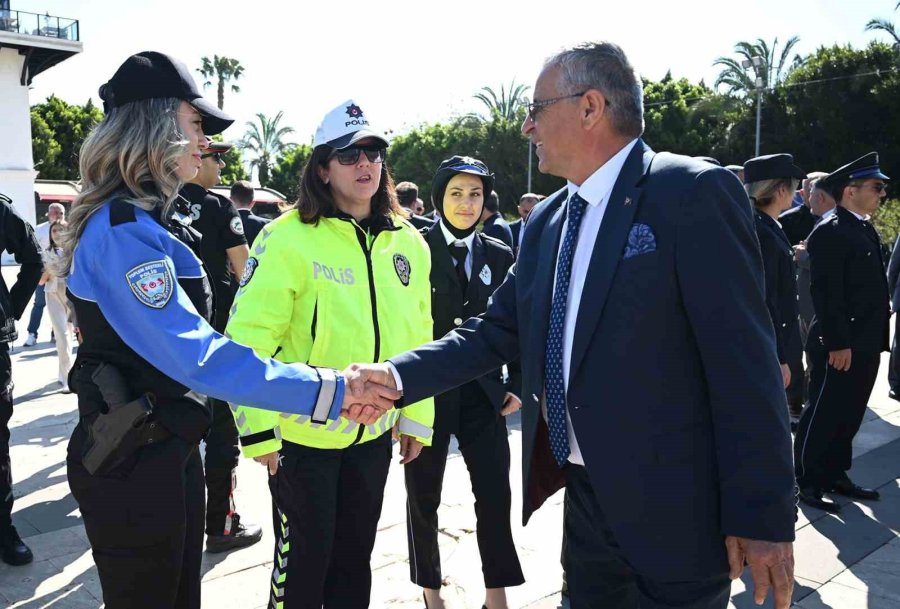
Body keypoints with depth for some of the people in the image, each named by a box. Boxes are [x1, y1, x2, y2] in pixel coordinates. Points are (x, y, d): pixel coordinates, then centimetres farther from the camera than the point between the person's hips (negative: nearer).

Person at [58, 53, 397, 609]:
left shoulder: (155, 218, 11)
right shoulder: (122, 228, -21)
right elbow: (195, 355, -30)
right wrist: (330, 391, -31)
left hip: (172, 449, 9)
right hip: (132, 463, -9)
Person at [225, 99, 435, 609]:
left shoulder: (409, 242, 1)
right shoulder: (288, 239, -15)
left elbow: (417, 336, 8)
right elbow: (249, 337, -16)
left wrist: (418, 416, 9)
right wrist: (258, 428, -16)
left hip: (374, 433, 5)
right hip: (302, 433, -4)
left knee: (356, 555, 21)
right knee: (305, 558, 12)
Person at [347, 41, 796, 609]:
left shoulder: (693, 193, -14)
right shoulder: (547, 221, 8)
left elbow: (744, 362, -16)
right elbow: (497, 330, 8)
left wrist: (762, 517, -15)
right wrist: (398, 375, -4)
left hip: (675, 511, -6)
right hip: (586, 499, 7)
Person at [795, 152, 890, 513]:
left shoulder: (867, 229, 15)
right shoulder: (829, 231, -14)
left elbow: (873, 287, 19)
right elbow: (826, 292, -20)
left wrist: (876, 340, 16)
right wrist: (837, 344, -22)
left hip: (865, 344, 9)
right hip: (839, 346, -9)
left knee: (849, 415, 16)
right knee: (823, 415, 1)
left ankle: (835, 475, 28)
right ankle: (807, 482, 12)